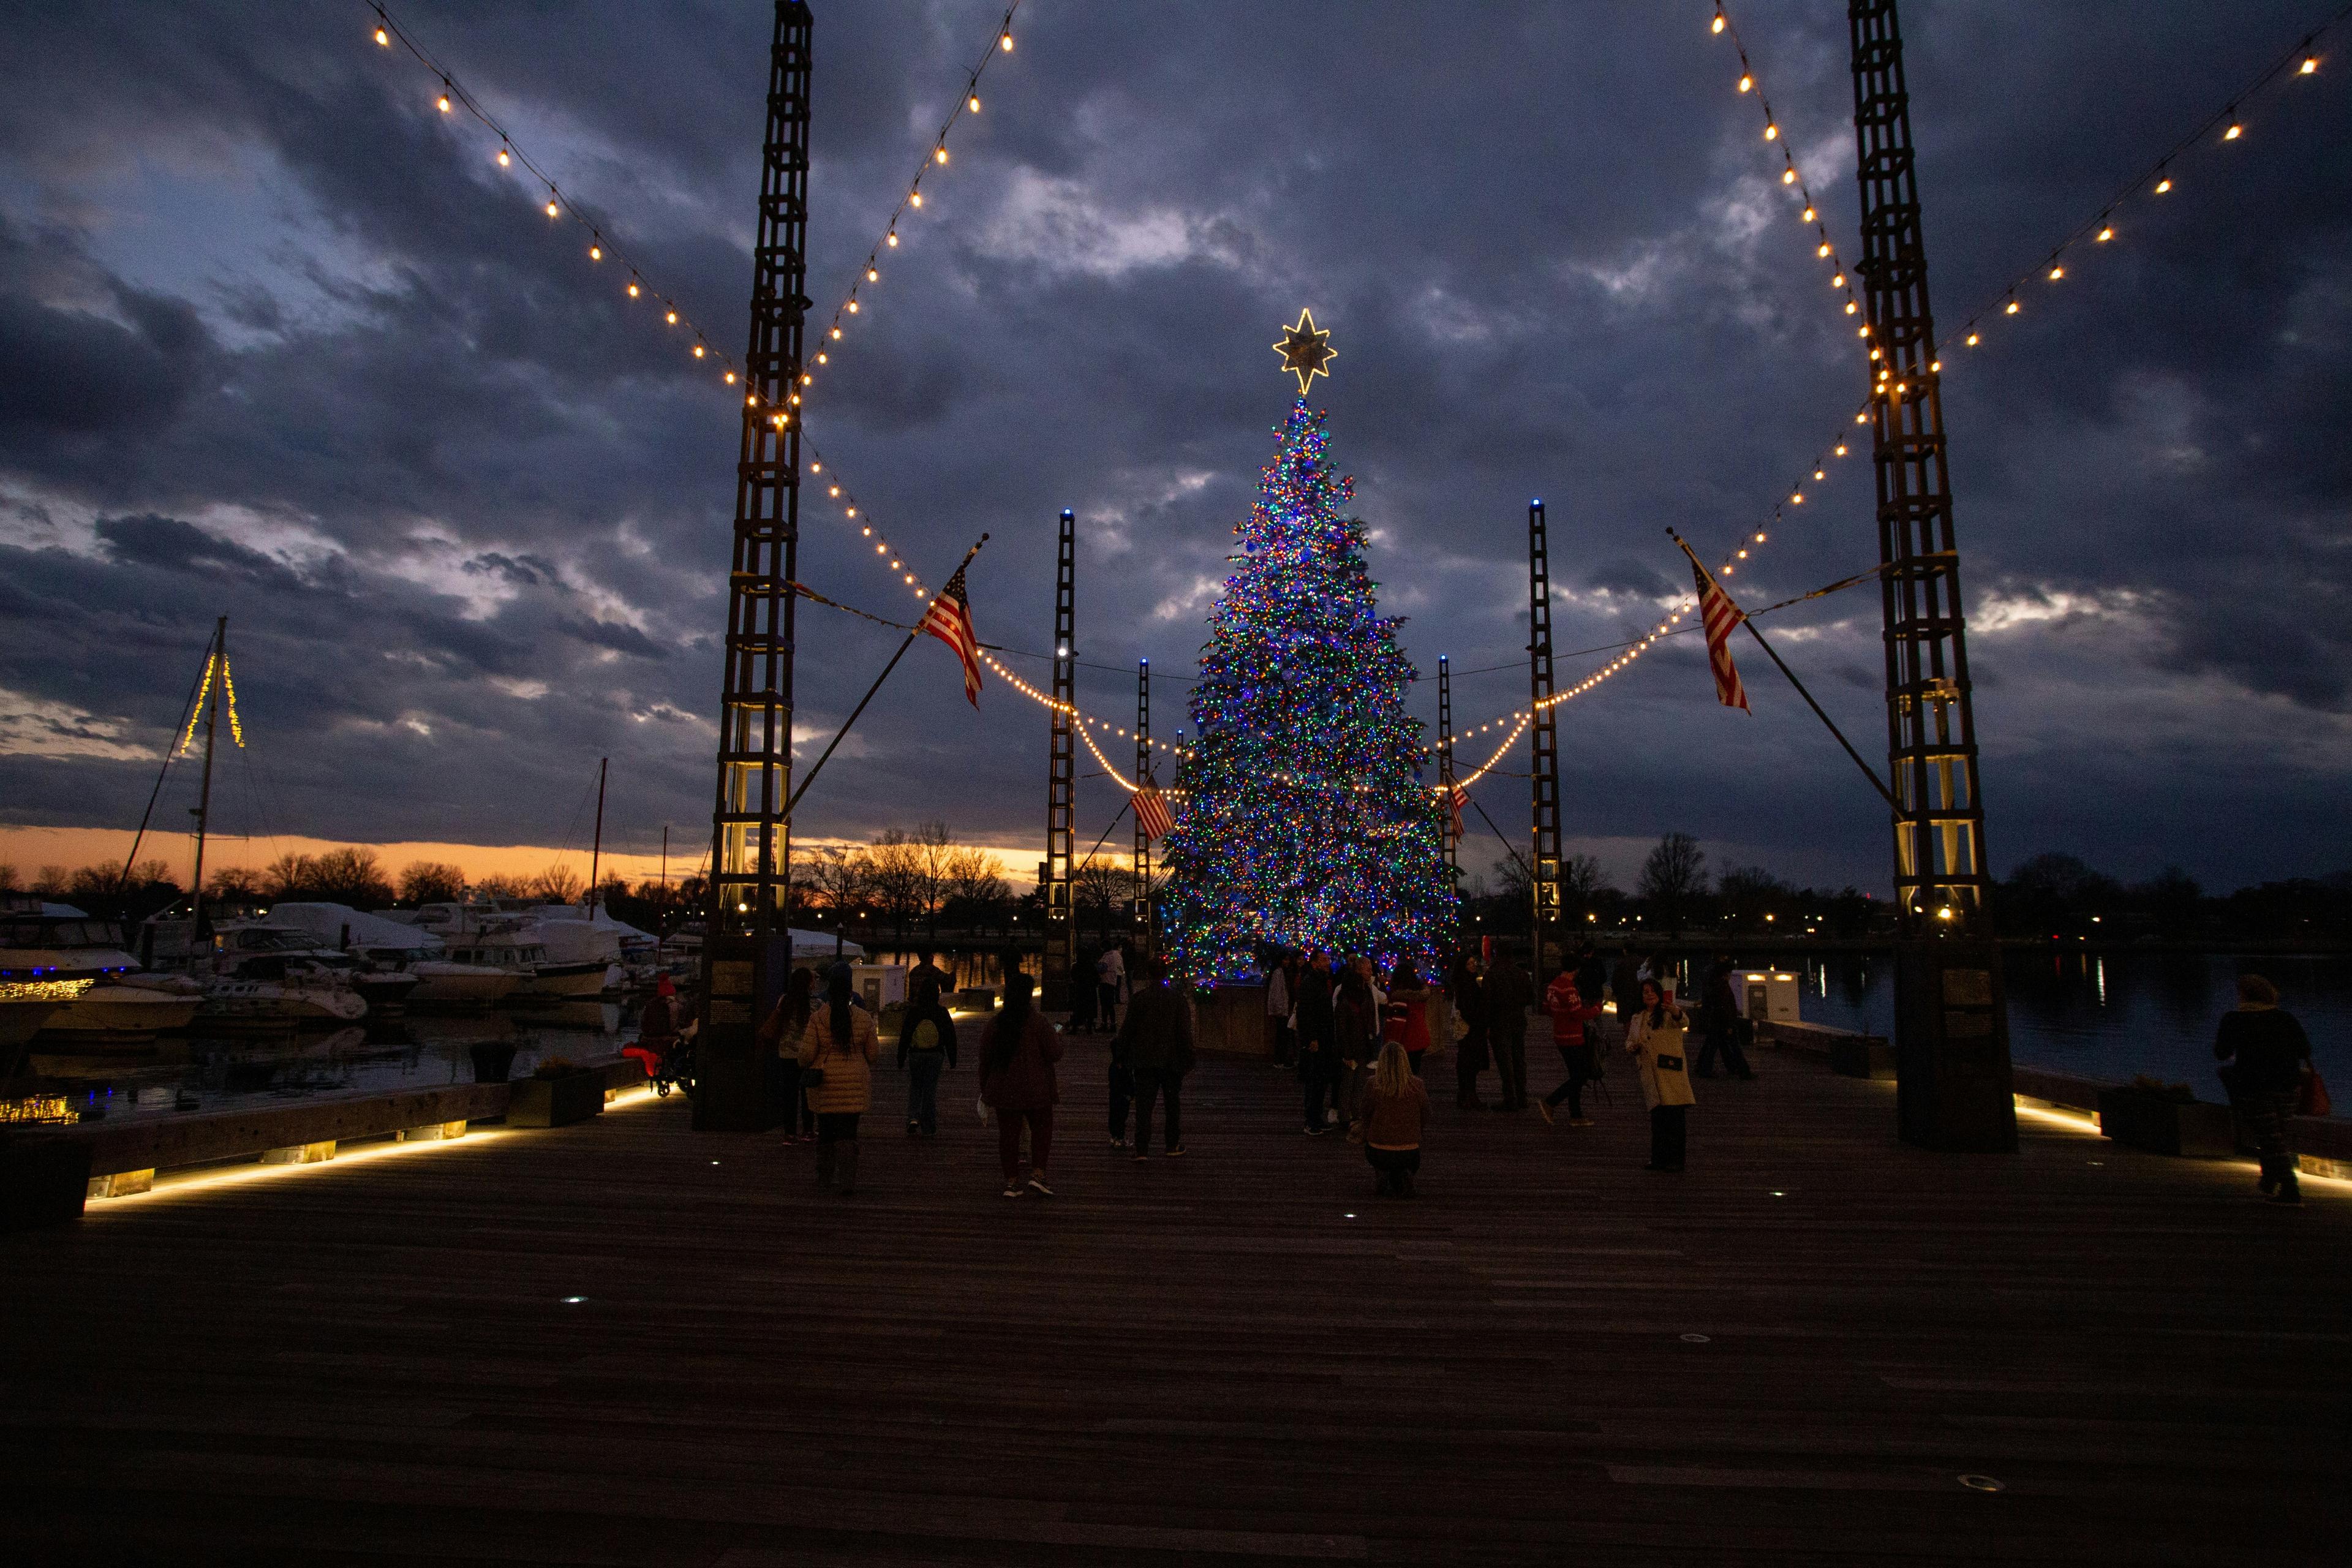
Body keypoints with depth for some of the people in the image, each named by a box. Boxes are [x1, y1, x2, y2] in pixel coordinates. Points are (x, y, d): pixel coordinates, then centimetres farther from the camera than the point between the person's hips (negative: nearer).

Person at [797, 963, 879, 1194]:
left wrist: (804, 1067, 17)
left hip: (825, 1084, 0)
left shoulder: (817, 1020, -9)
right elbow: (874, 1053, 1)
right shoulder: (864, 1018, -5)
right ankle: (848, 1180, -4)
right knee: (848, 1132, 6)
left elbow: (807, 1054, -6)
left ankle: (824, 1178, 25)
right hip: (854, 1084, 0)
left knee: (826, 1131, 15)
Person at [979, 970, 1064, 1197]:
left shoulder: (994, 1023, 2)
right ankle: (1037, 1174, -2)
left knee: (1008, 1133, 9)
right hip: (1035, 1089, -3)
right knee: (1042, 1129, 10)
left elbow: (984, 1059, 6)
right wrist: (1057, 1037, 11)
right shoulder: (1037, 1021, -12)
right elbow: (1054, 1054, -10)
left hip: (1003, 1090, 3)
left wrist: (984, 1089, 16)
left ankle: (1011, 1182, 9)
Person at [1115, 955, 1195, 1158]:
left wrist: (1117, 1046, 11)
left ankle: (1142, 1149, 0)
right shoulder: (1179, 1000, -4)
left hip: (1144, 1061, -1)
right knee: (1173, 1103, 16)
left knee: (1144, 1105, 3)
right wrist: (1188, 1059, 3)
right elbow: (1185, 1033, -4)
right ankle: (1173, 1145, 23)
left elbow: (1128, 1030, -5)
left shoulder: (1137, 999, -7)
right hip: (1172, 1061, 1)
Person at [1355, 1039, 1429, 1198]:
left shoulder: (1373, 1085, -12)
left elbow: (1366, 1118, 0)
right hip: (1409, 1155, 0)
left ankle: (1381, 1175, 10)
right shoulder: (1417, 1086, -11)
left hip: (1378, 1154, 0)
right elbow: (1426, 1118, 3)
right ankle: (1404, 1175, 4)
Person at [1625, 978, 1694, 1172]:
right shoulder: (1637, 1018, 15)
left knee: (1674, 1117, -7)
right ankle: (1659, 1159, 17)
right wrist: (1631, 1047, -1)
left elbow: (1684, 1022, -26)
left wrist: (1676, 1013, -49)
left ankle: (1676, 1160, -1)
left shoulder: (1669, 1013, -3)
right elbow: (1630, 1042, 24)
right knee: (1657, 1118, 9)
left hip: (1671, 1072, -5)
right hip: (1650, 1074, 5)